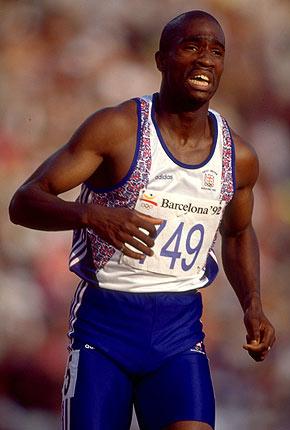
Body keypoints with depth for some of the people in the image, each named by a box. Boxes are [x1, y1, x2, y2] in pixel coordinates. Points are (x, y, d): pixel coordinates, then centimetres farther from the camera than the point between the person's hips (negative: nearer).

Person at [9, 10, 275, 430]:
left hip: (180, 331, 3)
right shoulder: (116, 128, -10)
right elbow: (24, 201, -13)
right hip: (105, 321, -3)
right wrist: (91, 214, -33)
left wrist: (253, 307, 8)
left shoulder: (239, 158, 4)